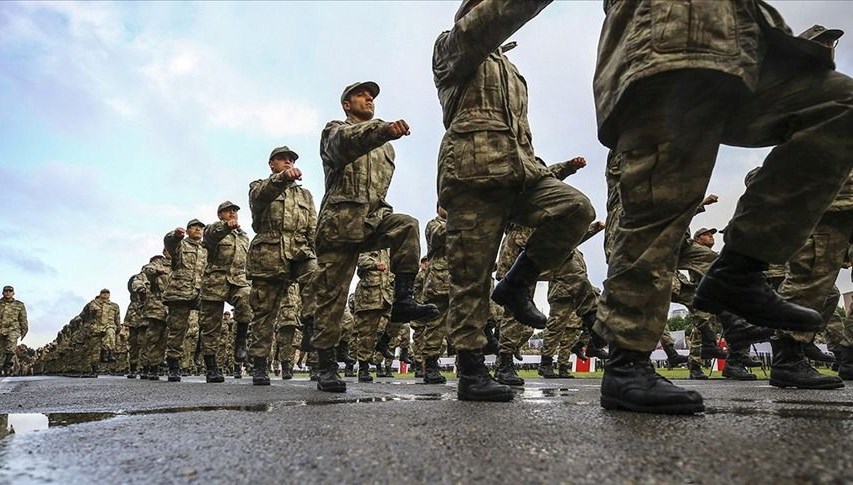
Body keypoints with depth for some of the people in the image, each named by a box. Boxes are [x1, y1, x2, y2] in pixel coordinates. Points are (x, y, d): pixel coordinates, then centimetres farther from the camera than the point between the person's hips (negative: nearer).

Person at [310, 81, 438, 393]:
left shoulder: (384, 144, 26)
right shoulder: (335, 130, 8)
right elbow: (349, 141, -18)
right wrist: (385, 129, -37)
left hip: (375, 217, 4)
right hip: (341, 220, -4)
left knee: (408, 225, -28)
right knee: (331, 295, -4)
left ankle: (403, 299, -26)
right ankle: (326, 368, 3)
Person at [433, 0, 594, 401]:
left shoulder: (511, 72, 35)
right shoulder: (451, 47, 16)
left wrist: (540, 174, 19)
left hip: (519, 169, 6)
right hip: (473, 169, -6)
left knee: (577, 208, -20)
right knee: (471, 276, -8)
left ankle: (516, 284, -6)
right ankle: (471, 373, -1)